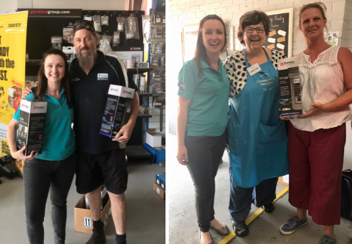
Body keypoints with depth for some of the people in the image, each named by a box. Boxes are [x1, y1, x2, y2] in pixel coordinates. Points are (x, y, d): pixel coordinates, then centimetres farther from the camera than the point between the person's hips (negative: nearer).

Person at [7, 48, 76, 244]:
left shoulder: (70, 95, -5)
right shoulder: (32, 98, -13)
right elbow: (12, 125, -4)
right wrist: (14, 151, -16)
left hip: (67, 159, 3)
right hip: (38, 161, -3)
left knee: (59, 203, 22)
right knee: (34, 214, -2)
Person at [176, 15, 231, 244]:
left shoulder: (223, 66, 3)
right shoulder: (191, 67, -16)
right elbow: (182, 108, -15)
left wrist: (227, 132, 12)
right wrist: (180, 144, -15)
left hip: (219, 135, 6)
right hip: (196, 139, -5)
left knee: (210, 181, 21)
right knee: (204, 186, 7)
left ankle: (211, 218, 44)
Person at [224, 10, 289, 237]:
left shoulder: (277, 57, 0)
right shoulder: (233, 61, -11)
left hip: (272, 127, 4)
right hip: (244, 128, -4)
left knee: (271, 165, 21)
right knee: (243, 169, 9)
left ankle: (264, 198, 52)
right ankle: (238, 216, 31)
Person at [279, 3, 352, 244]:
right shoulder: (295, 60, 7)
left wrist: (323, 107, -22)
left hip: (328, 129, -4)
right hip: (297, 128, 4)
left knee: (325, 181, 5)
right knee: (298, 175, 15)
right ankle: (301, 215, 38)